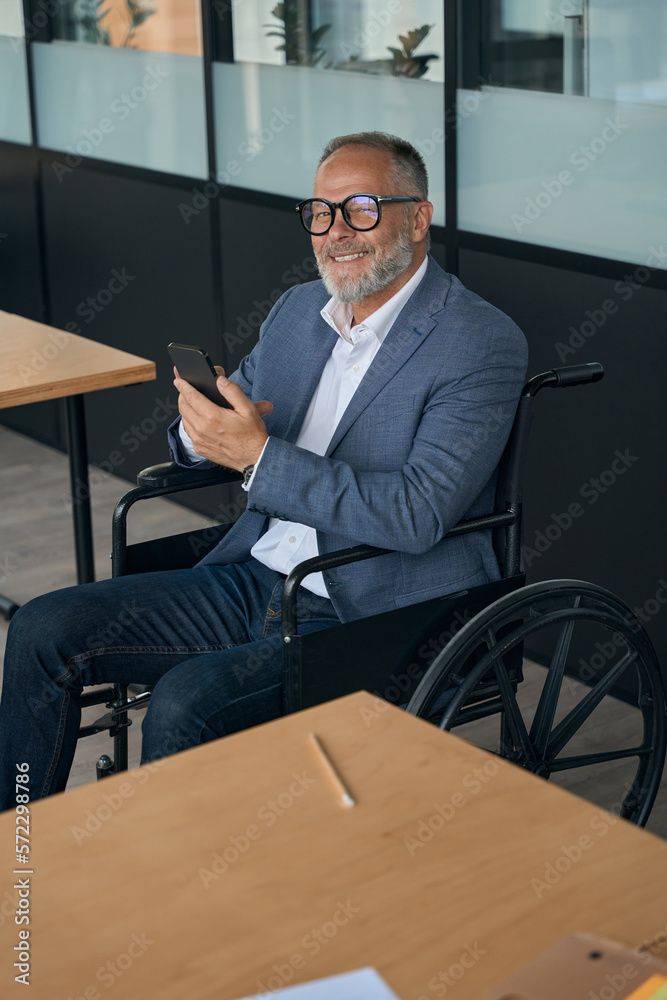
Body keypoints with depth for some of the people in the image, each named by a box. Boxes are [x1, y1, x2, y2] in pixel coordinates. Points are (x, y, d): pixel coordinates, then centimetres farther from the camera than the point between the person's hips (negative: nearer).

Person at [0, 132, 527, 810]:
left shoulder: (484, 344, -12)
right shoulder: (298, 309, 11)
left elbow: (417, 515, -23)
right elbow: (204, 444, 19)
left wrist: (259, 456, -26)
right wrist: (201, 431, -7)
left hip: (371, 619, -7)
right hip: (253, 581, 8)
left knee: (185, 702, -29)